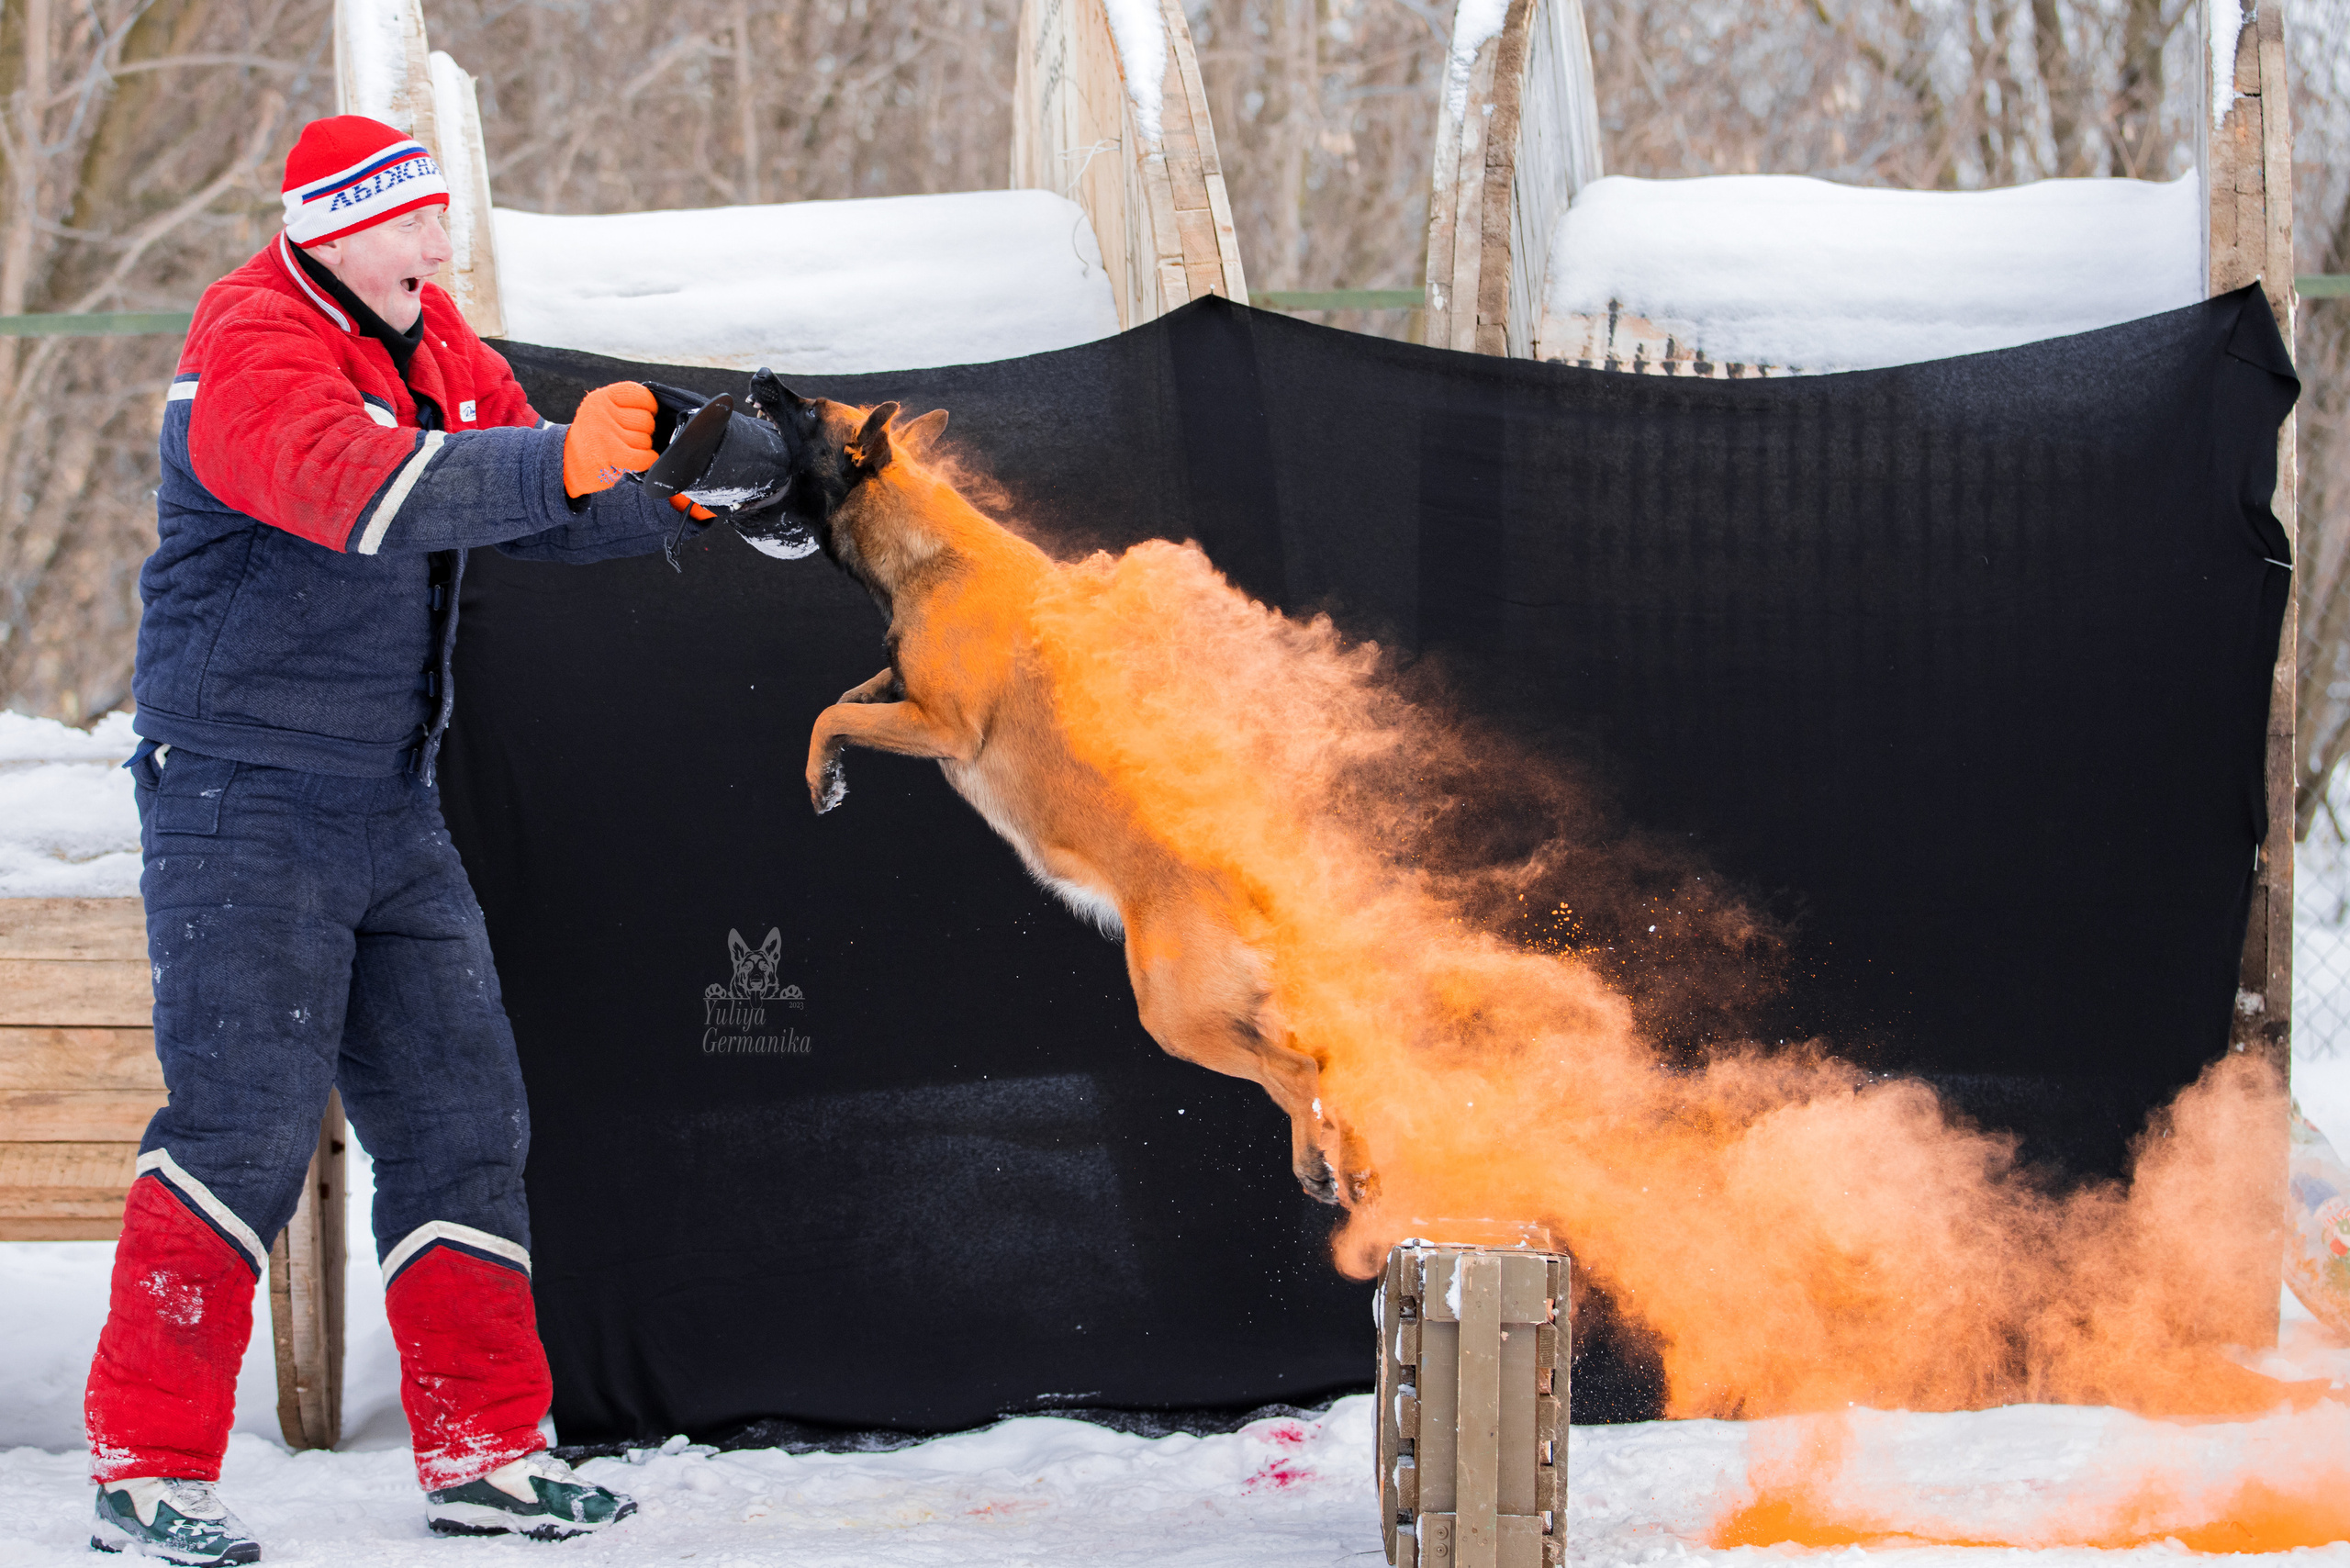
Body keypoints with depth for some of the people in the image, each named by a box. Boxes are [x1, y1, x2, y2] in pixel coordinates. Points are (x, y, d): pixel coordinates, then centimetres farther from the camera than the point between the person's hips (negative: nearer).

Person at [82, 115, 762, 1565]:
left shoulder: (430, 339, 11)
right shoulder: (254, 352, -16)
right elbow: (366, 489, -35)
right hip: (245, 805, -9)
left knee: (463, 1117, 9)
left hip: (391, 809, 9)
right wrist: (560, 465, -43)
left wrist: (672, 495, -7)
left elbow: (539, 513, 12)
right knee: (244, 1127, -12)